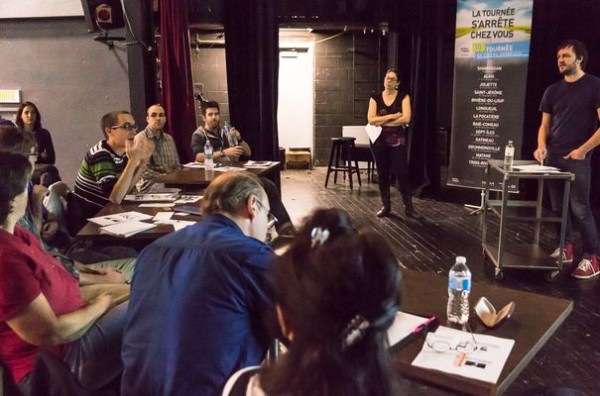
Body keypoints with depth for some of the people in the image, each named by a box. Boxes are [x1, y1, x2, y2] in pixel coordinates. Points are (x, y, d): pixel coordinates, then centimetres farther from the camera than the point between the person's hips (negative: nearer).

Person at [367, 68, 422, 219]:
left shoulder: (403, 96, 0)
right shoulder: (375, 98, 6)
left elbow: (406, 118, -13)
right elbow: (371, 119, -6)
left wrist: (382, 122, -10)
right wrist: (392, 116, -13)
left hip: (398, 141, -3)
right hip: (379, 140, 3)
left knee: (402, 173, -5)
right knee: (382, 173, 7)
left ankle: (408, 207, 1)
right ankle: (386, 206, 17)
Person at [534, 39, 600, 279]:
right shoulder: (553, 90, 12)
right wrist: (541, 146, -4)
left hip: (577, 158, -5)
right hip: (552, 157, 5)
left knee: (580, 208, -8)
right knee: (558, 206, 9)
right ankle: (565, 248, 23)